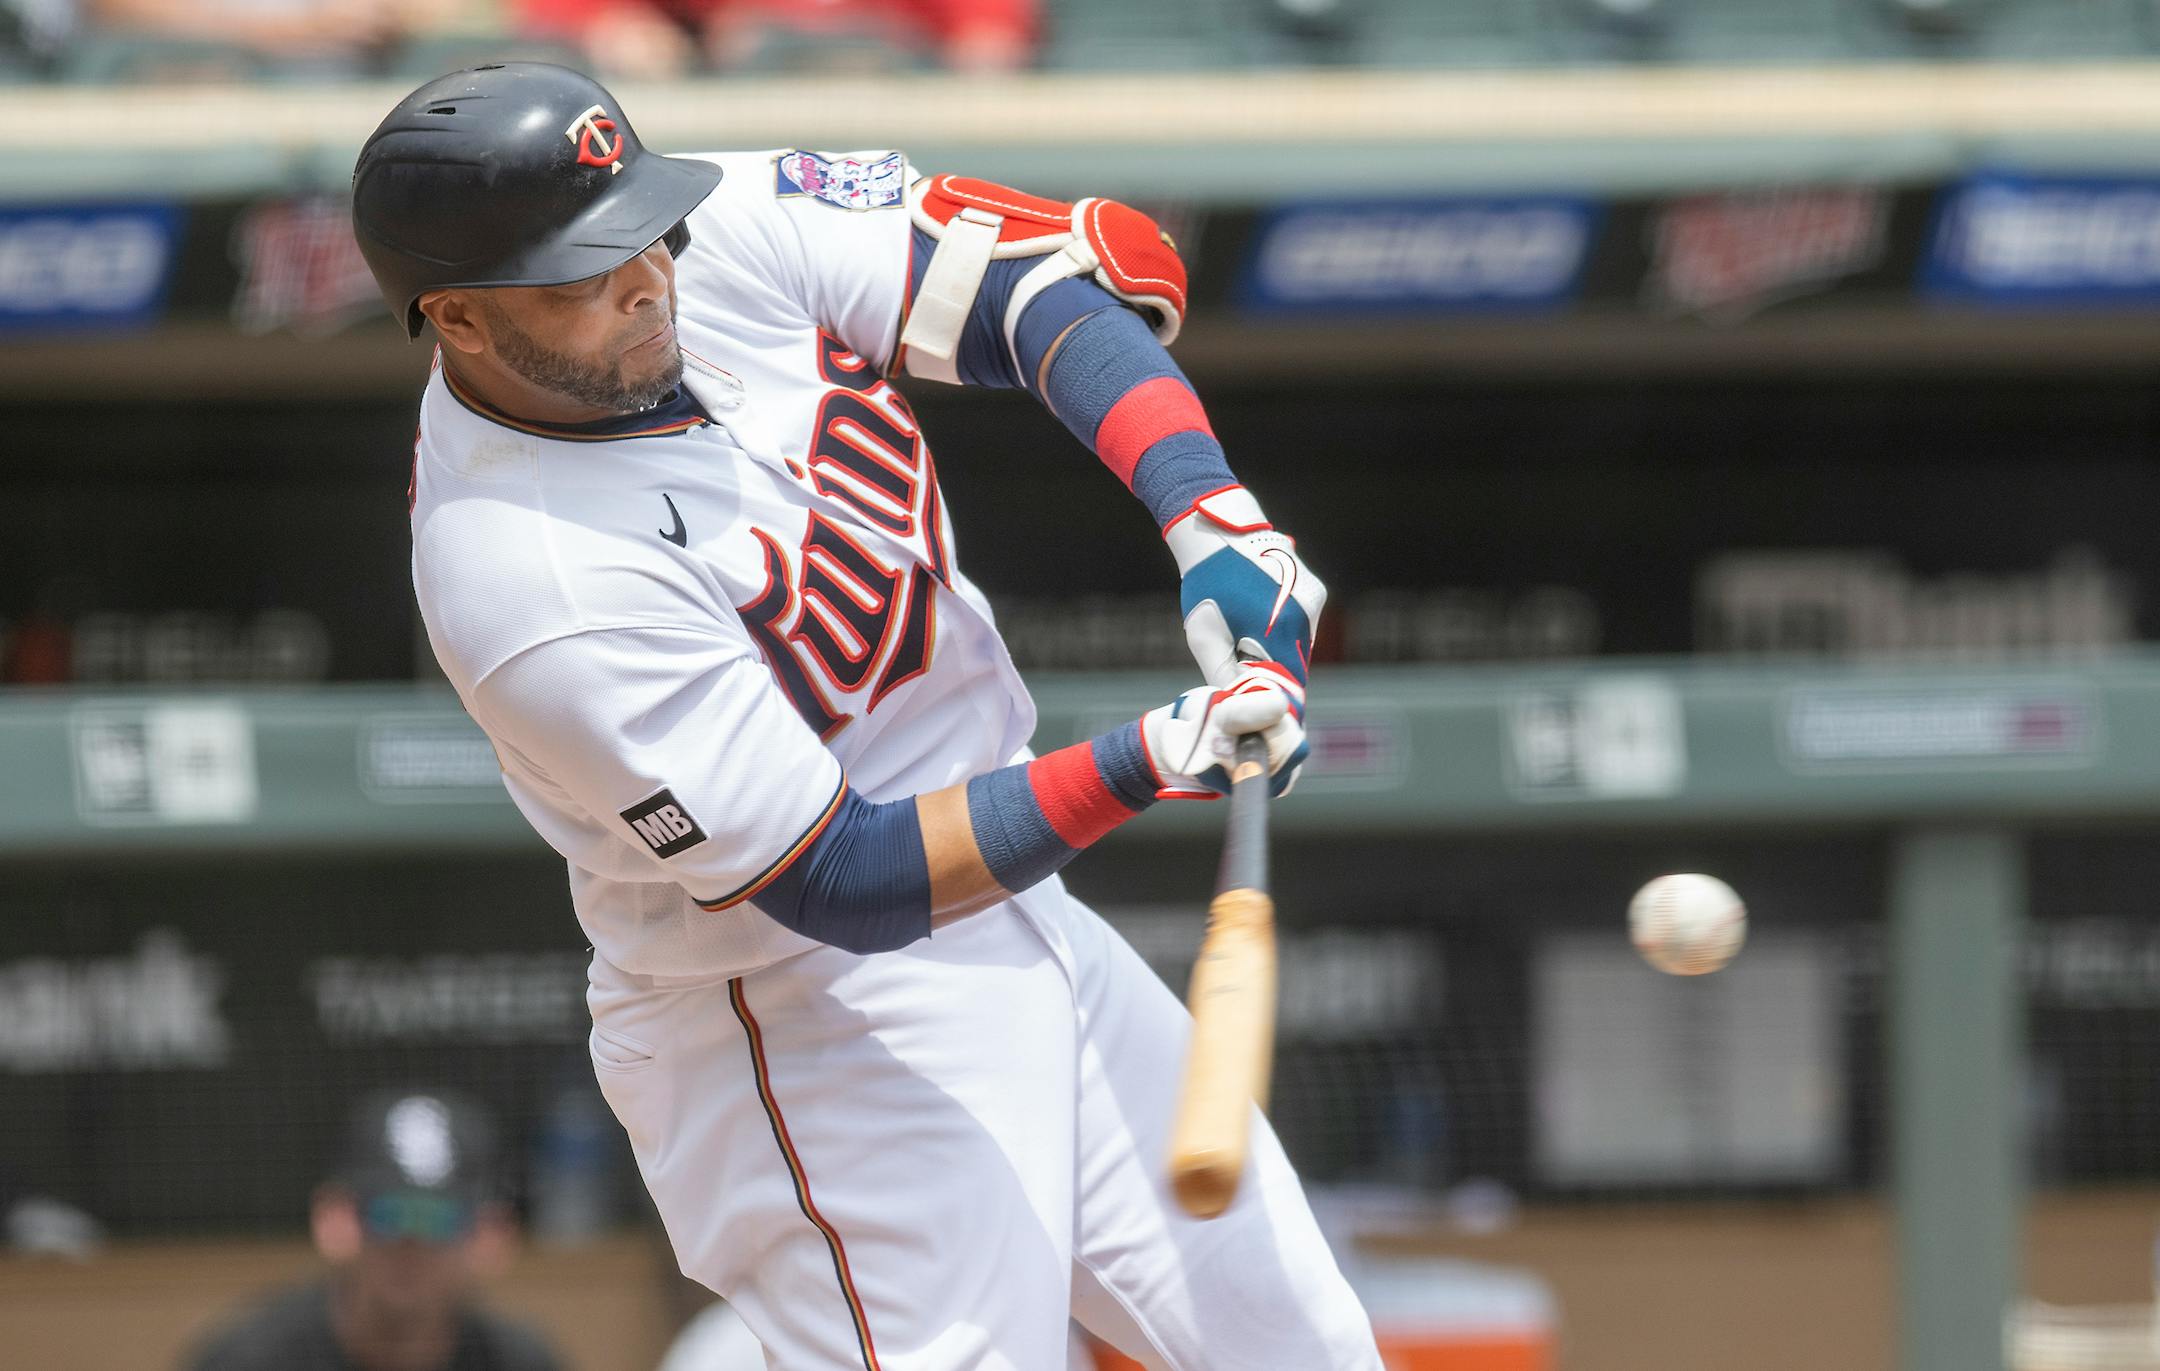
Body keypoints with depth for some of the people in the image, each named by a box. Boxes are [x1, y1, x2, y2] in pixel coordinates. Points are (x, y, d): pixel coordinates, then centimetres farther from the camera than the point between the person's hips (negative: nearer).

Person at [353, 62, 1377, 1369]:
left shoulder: (725, 238, -10)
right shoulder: (534, 581, -29)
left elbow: (1064, 271, -6)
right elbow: (844, 882, -28)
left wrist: (1211, 515, -22)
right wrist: (1141, 768, -35)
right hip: (813, 1038, -8)